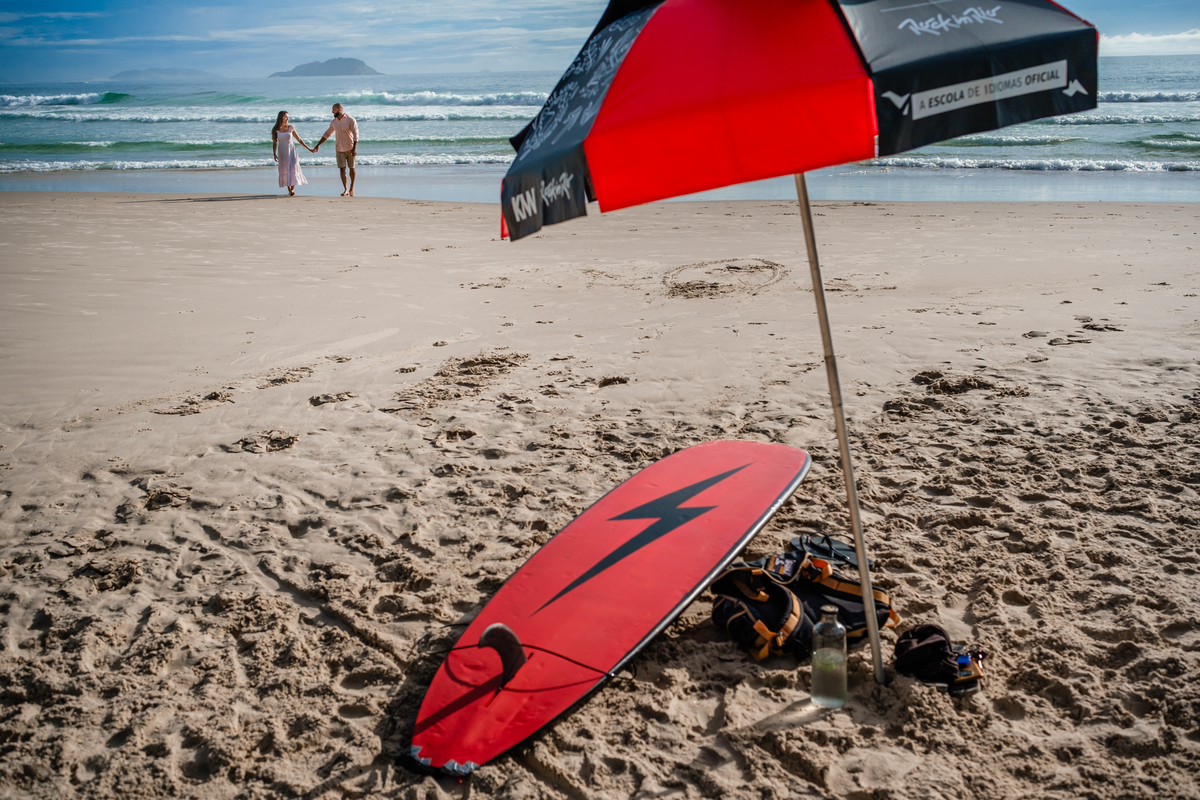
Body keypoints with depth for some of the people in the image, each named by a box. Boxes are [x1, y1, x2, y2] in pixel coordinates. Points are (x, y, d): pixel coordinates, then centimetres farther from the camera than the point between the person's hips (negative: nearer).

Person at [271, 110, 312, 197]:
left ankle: (292, 190, -12)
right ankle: (289, 190, 13)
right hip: (282, 151, 1)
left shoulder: (291, 128, -2)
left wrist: (308, 149, 3)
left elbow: (299, 140, 5)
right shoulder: (276, 130, -2)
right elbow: (274, 143, 7)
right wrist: (274, 154, -2)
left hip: (291, 150, -1)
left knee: (293, 169, -13)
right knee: (285, 170, 3)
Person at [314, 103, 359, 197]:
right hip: (339, 149, 4)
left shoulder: (350, 120, -10)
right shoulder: (334, 122, 7)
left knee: (351, 168, 6)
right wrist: (318, 145, 18)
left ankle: (351, 188, 21)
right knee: (342, 169, -7)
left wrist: (354, 148, -27)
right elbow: (327, 134, 17)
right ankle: (345, 190, -11)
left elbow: (356, 135, -16)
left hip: (350, 148, -4)